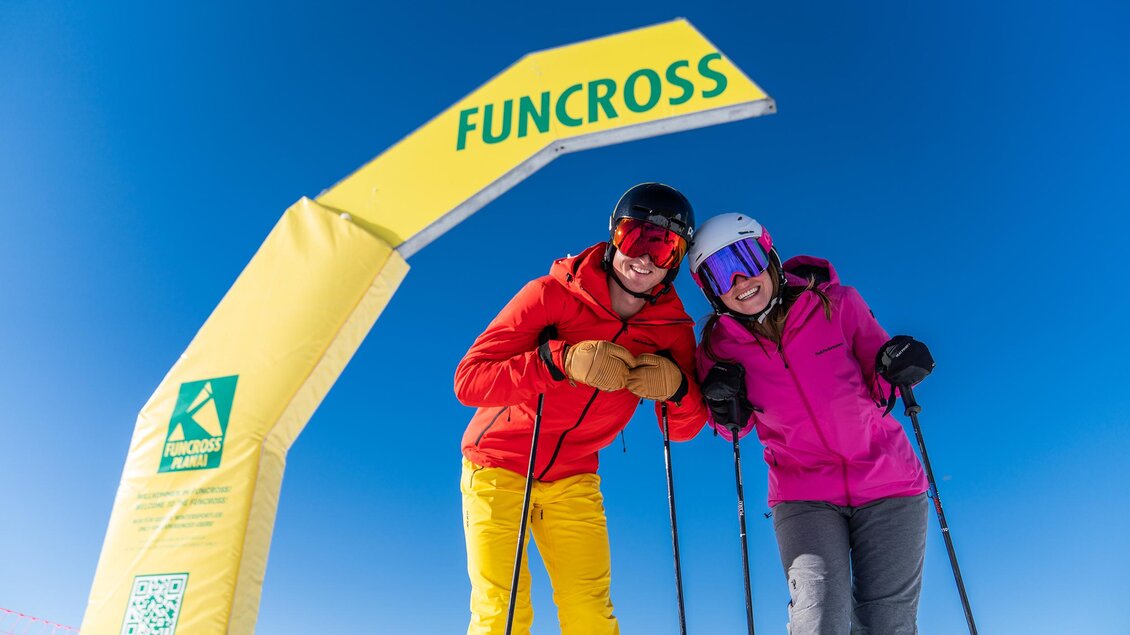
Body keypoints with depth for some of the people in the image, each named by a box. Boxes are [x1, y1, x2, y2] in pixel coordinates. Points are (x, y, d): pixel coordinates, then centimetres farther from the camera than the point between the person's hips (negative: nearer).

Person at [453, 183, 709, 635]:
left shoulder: (674, 330, -7)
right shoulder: (553, 294, -19)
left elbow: (684, 429, -4)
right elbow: (468, 380, -25)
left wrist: (677, 389, -26)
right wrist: (561, 360, -38)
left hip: (572, 481, 3)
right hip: (498, 465, -3)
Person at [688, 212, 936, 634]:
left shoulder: (836, 303, -10)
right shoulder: (720, 345, -6)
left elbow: (878, 386, 2)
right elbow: (734, 430, 8)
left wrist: (894, 368, -20)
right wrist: (727, 412, -14)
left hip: (887, 483, 1)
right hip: (803, 495, 0)